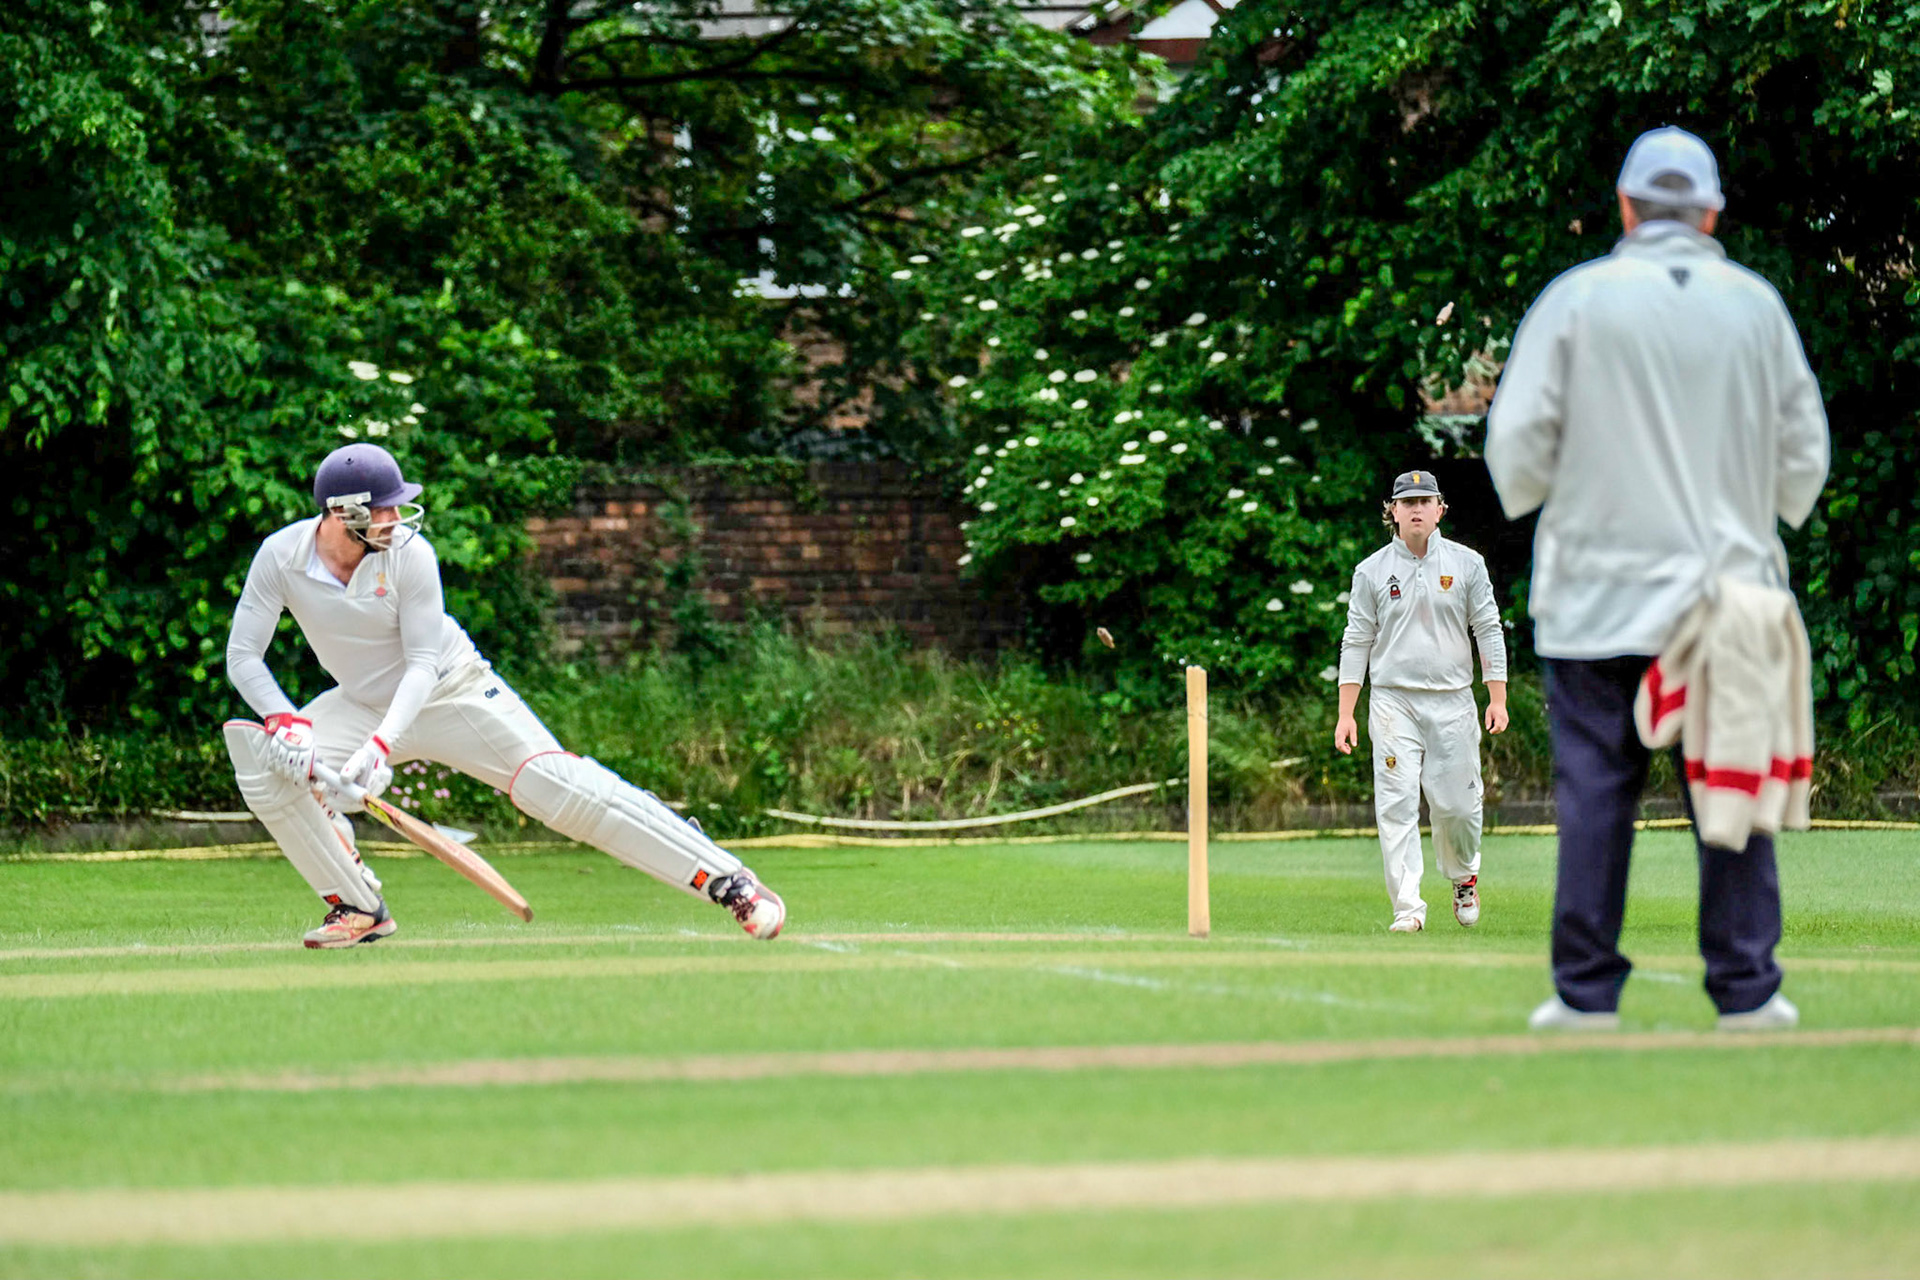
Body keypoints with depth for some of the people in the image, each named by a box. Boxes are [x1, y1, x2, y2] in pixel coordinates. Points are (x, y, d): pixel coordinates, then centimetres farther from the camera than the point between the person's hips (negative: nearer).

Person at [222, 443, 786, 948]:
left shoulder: (409, 553, -23)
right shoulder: (281, 556, -17)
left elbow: (424, 664, -20)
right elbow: (243, 657, -13)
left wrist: (381, 744, -35)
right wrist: (286, 723, -30)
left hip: (454, 693, -3)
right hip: (363, 704, 3)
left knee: (560, 787, -15)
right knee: (269, 767, -19)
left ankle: (728, 879, -12)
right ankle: (360, 909, -2)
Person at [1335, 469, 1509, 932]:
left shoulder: (1467, 564, 5)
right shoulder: (1372, 571, 4)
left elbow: (1489, 631, 5)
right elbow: (1357, 642, 5)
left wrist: (1498, 699, -3)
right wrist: (1346, 714, 0)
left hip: (1452, 702, 0)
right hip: (1393, 702, 0)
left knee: (1458, 804, 1)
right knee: (1396, 806, -9)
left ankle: (1464, 876, 31)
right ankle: (1408, 908, -8)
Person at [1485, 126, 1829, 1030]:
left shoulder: (1578, 297, -2)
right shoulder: (1756, 305, 5)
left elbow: (1516, 438, -3)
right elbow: (1805, 451, 8)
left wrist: (1527, 501, 17)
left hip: (1599, 586, -1)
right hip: (1729, 584, 1)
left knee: (1595, 787, 1)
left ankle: (1586, 990, 0)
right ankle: (1746, 989, 3)